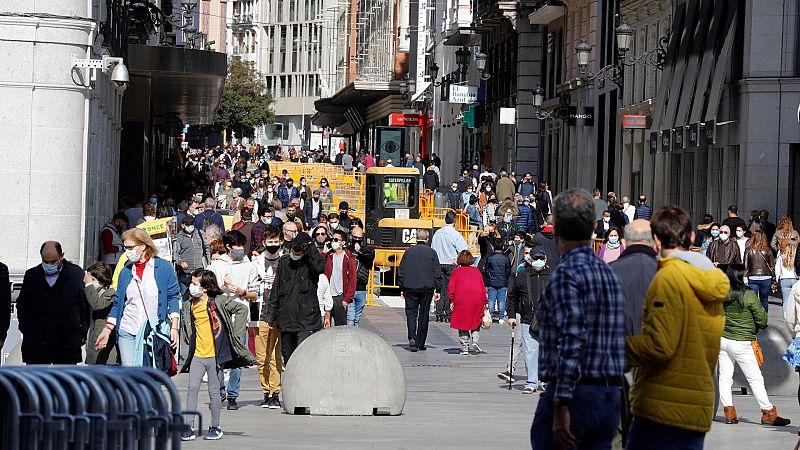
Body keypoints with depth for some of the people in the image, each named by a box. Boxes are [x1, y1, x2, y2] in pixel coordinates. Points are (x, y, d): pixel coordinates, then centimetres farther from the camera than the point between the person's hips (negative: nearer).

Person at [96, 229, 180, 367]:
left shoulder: (163, 267, 2)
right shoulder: (126, 272, 12)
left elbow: (173, 297, 1)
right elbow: (118, 303, 15)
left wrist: (174, 328, -7)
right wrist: (107, 330, 10)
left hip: (155, 333, -3)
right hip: (127, 332, 3)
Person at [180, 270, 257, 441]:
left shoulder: (217, 302, -9)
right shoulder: (189, 305, 8)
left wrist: (233, 333, -3)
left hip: (215, 354, -5)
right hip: (197, 355, 5)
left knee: (213, 392, 3)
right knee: (192, 389, -1)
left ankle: (215, 428, 13)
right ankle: (189, 427, 1)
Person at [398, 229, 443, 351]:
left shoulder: (408, 252, 3)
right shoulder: (431, 252, -1)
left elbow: (401, 271, 6)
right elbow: (437, 272, -1)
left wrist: (402, 288, 13)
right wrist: (438, 289, 4)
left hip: (410, 287, 0)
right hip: (427, 288, 0)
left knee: (411, 313, 5)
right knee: (423, 315, 7)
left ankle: (412, 338, -17)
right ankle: (420, 343, 9)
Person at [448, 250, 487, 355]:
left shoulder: (456, 271, 9)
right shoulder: (476, 271, 15)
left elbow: (451, 287, 1)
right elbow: (482, 287, 13)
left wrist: (452, 301, 4)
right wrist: (485, 302, 16)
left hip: (461, 299, -2)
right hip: (477, 299, 2)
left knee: (462, 323, 6)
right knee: (476, 322, 18)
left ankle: (465, 348, 2)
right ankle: (475, 341, -1)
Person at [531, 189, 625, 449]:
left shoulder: (566, 274, -12)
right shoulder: (609, 273, 14)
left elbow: (571, 342, -21)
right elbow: (618, 344, 14)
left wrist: (561, 408, -22)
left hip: (575, 395, -8)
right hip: (611, 396, 8)